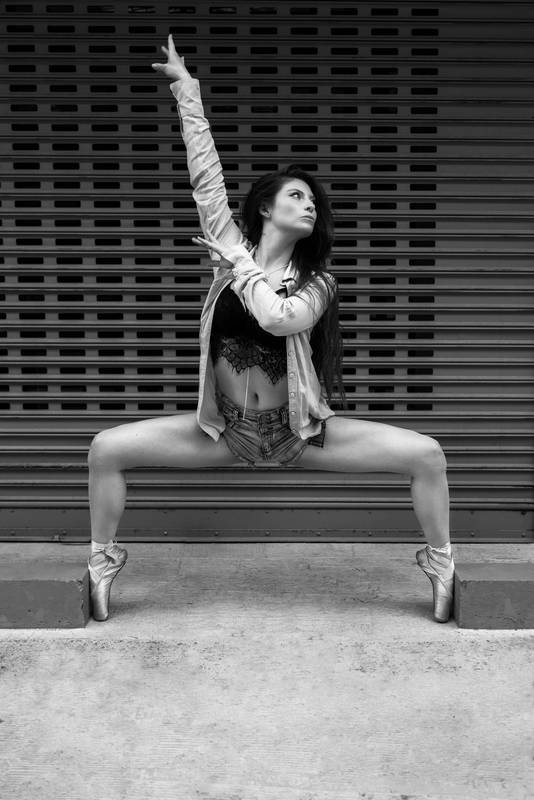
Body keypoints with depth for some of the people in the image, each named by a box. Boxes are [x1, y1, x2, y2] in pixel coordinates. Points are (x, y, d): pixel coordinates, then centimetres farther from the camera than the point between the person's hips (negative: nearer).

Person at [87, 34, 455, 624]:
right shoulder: (232, 250, -1)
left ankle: (441, 567, 9)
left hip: (296, 433, 0)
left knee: (425, 454, -14)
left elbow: (278, 317, -25)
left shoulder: (316, 282, -3)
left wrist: (238, 263, -13)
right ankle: (102, 562, 10)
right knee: (106, 449, -13)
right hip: (224, 431, 1)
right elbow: (205, 173, -4)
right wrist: (185, 88, -3)